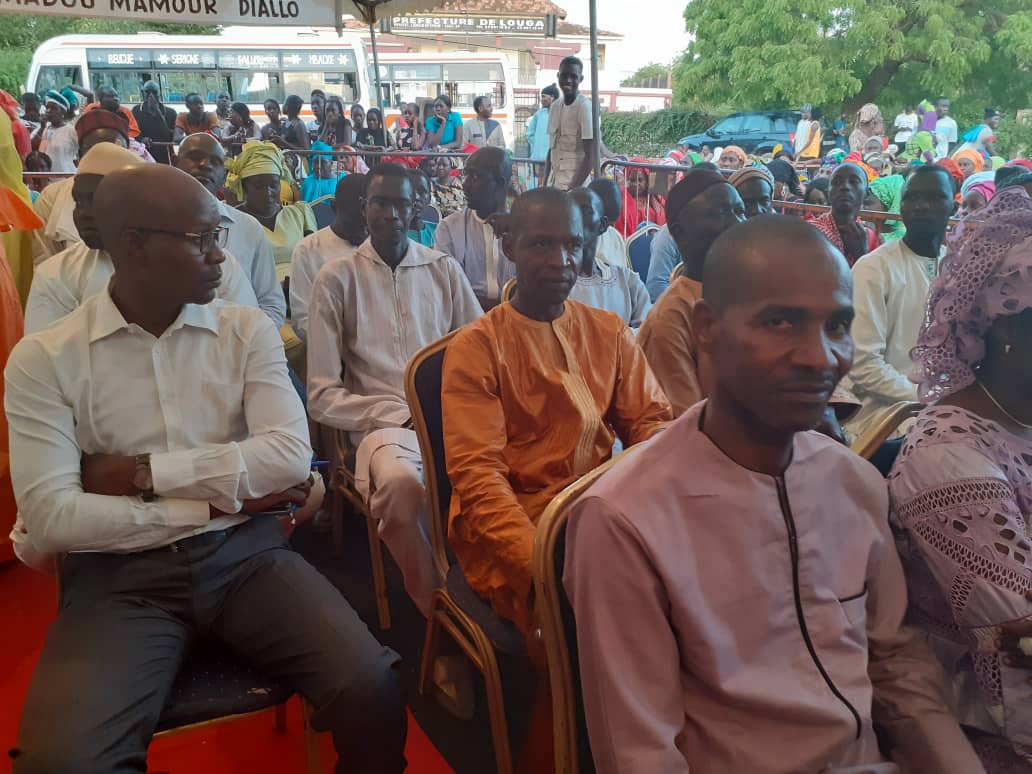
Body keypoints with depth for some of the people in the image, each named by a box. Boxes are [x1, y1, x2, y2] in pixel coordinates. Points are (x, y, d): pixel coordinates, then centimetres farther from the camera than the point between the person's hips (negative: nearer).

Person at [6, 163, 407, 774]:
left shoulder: (248, 330, 5)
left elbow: (290, 455, -7)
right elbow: (50, 517, -9)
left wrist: (140, 472, -10)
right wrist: (219, 495, -8)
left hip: (244, 550, 1)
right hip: (118, 572, 0)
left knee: (371, 687, -20)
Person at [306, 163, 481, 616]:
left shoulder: (445, 269, 15)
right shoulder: (337, 278, 7)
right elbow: (322, 396, 2)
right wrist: (401, 416, -9)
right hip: (383, 425, -2)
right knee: (401, 484, -37)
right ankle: (437, 612, -12)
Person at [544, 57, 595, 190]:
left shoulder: (585, 107, -10)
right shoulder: (554, 106, 12)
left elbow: (590, 156, -14)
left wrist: (571, 189, -21)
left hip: (574, 185, -7)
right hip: (554, 183, 7)